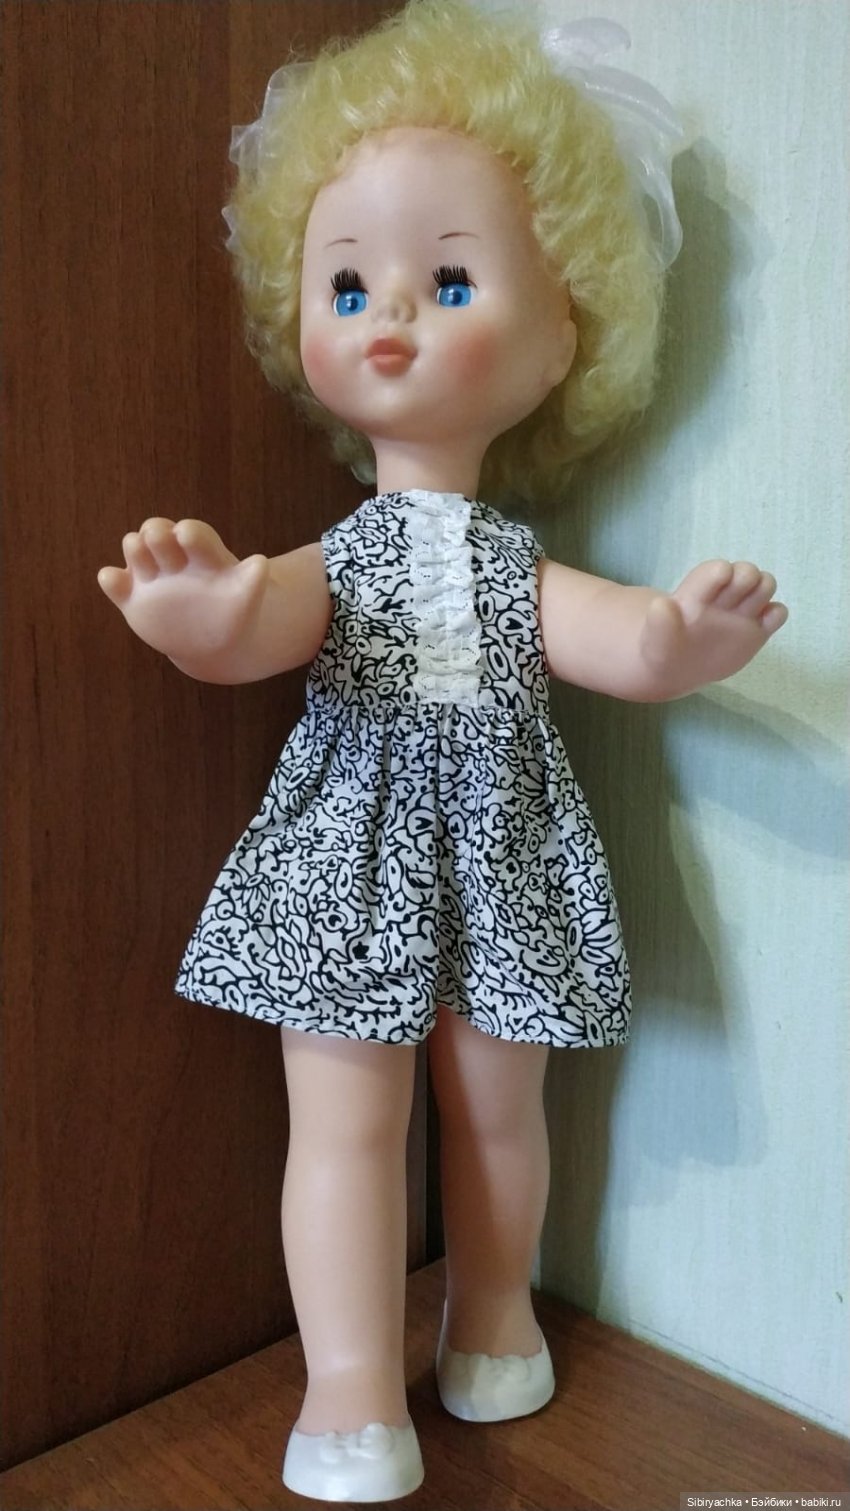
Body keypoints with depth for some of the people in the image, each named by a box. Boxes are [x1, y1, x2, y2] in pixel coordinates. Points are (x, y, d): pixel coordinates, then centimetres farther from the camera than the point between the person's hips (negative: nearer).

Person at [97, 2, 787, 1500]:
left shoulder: (522, 568, 2)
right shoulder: (334, 558, -3)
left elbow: (630, 647, -8)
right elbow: (247, 635, -21)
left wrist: (696, 630, -30)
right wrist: (204, 609, -45)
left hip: (497, 857, 2)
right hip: (352, 857, -2)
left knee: (497, 1102, 15)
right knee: (347, 1115, 1)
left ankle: (492, 1314, 39)